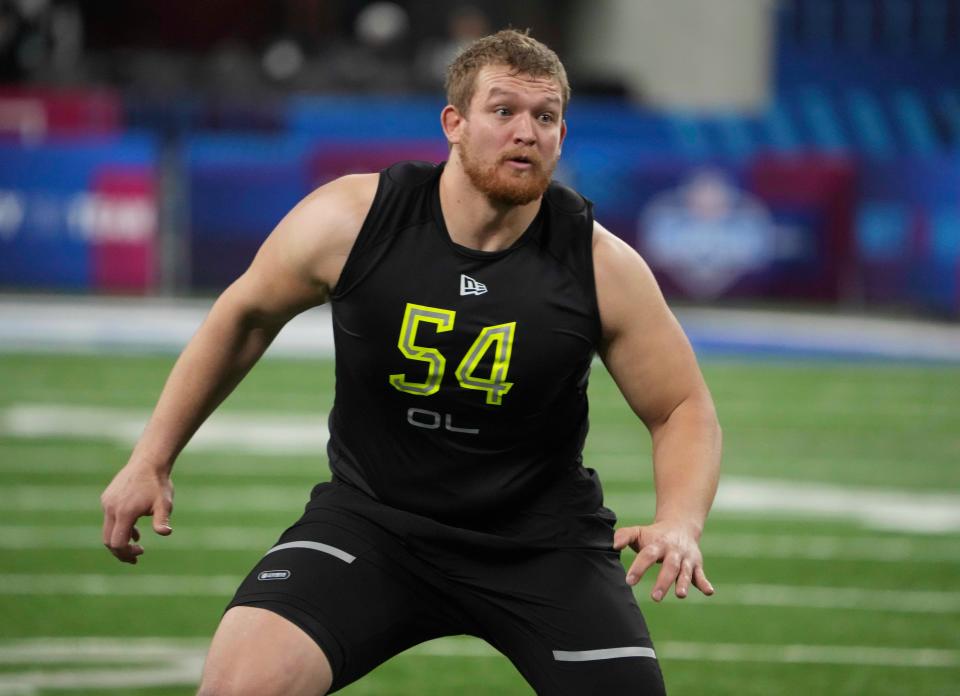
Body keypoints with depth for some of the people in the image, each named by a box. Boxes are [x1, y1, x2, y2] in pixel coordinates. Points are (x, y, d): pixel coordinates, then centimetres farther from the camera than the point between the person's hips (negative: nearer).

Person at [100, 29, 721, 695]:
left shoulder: (602, 266, -11)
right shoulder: (351, 220, -11)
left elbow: (684, 410, -2)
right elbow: (245, 315, 6)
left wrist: (679, 524, -22)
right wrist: (152, 460, 7)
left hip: (542, 539, 1)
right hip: (371, 515, -1)